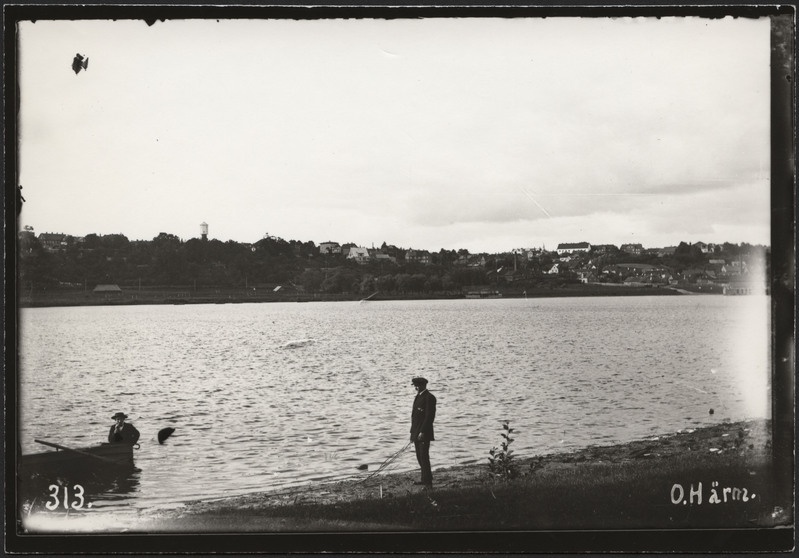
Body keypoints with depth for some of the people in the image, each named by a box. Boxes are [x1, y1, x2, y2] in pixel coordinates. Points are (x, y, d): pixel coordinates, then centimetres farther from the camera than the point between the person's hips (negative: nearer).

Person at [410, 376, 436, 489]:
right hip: (416, 433, 9)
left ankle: (428, 483, -10)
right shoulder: (417, 397, 18)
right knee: (420, 457, 14)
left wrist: (422, 432, -21)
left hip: (424, 433, -9)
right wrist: (412, 432, 16)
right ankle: (425, 479, 23)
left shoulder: (429, 397, -11)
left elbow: (430, 416, -17)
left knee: (424, 457, -11)